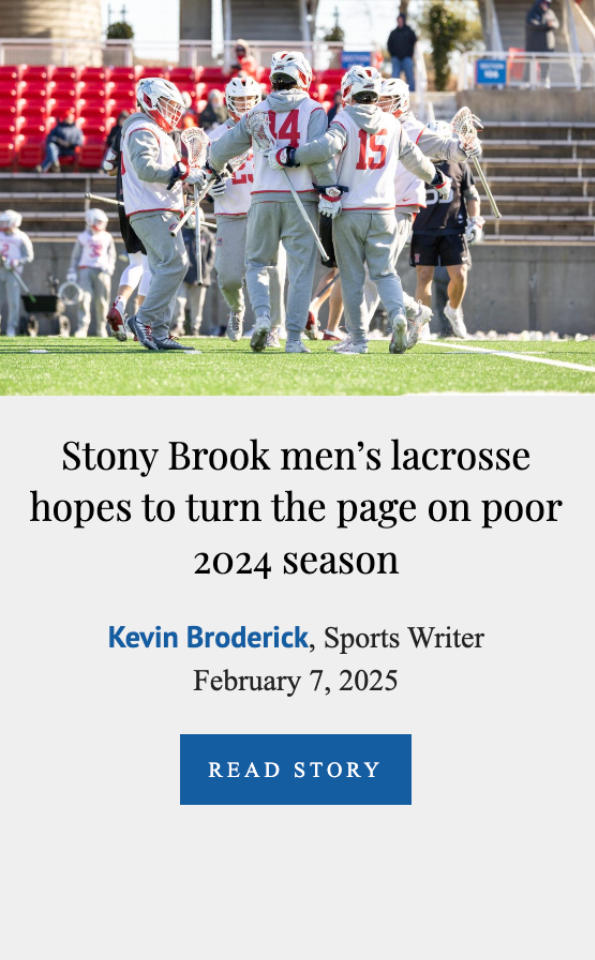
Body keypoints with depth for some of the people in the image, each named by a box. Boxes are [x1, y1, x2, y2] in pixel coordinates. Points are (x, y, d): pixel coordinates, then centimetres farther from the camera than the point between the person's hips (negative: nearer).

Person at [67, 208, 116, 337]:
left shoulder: (107, 237, 12)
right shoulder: (83, 237, 6)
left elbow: (112, 254, 15)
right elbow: (75, 256, 8)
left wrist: (109, 266, -4)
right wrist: (72, 272, 1)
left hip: (102, 271, 2)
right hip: (86, 269, -2)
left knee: (102, 301, 1)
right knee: (84, 299, -12)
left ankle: (101, 329, 8)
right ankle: (82, 328, -16)